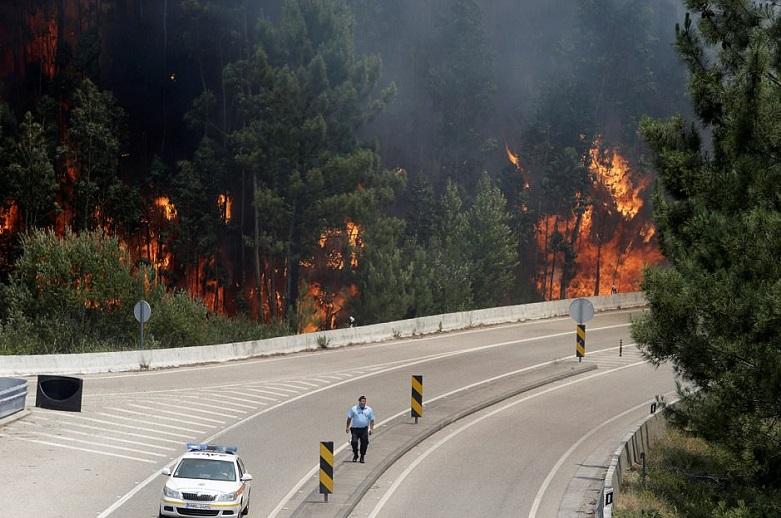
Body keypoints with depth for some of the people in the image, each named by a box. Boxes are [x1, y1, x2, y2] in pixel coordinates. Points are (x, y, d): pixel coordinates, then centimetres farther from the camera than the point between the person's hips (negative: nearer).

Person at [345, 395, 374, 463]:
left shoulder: (369, 410, 7)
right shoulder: (353, 409, 4)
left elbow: (372, 420, 10)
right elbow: (349, 418, 8)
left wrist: (371, 429, 0)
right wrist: (347, 427, 3)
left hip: (364, 429, 1)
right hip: (355, 429, -1)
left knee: (364, 443, -2)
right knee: (354, 442, -10)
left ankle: (362, 457, 13)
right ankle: (355, 455, 11)